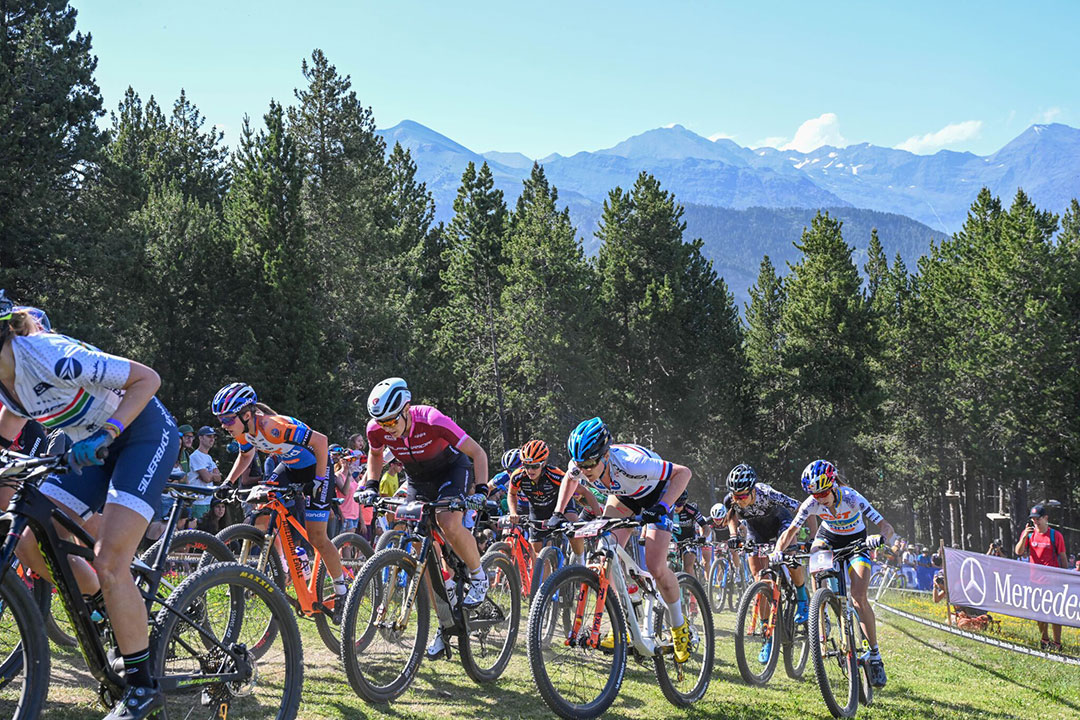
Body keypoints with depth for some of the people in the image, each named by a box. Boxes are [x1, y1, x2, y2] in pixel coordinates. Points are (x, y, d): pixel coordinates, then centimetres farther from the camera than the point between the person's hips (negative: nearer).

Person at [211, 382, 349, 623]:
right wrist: (229, 482, 0)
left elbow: (321, 441, -32)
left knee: (316, 537, -8)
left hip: (315, 467, -7)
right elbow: (246, 456, 12)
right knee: (262, 514, -9)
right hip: (289, 467, 8)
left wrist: (319, 480, -27)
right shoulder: (243, 431, -12)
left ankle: (342, 591, 8)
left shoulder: (273, 426, -36)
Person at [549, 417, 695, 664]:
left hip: (655, 494, -5)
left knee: (655, 567, -16)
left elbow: (683, 472, -34)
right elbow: (569, 480, 2)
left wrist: (661, 507, -45)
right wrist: (558, 513, -7)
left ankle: (679, 627, 9)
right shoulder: (579, 466, -26)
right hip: (622, 495, 5)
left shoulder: (630, 463, -42)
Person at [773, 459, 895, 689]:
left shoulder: (852, 498, -33)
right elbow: (790, 531, -20)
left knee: (859, 598, -18)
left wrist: (880, 537, -58)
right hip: (829, 535, 3)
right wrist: (779, 550, -40)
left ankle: (875, 654, -4)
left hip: (856, 540, -3)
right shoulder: (812, 504, -24)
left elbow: (887, 527, -35)